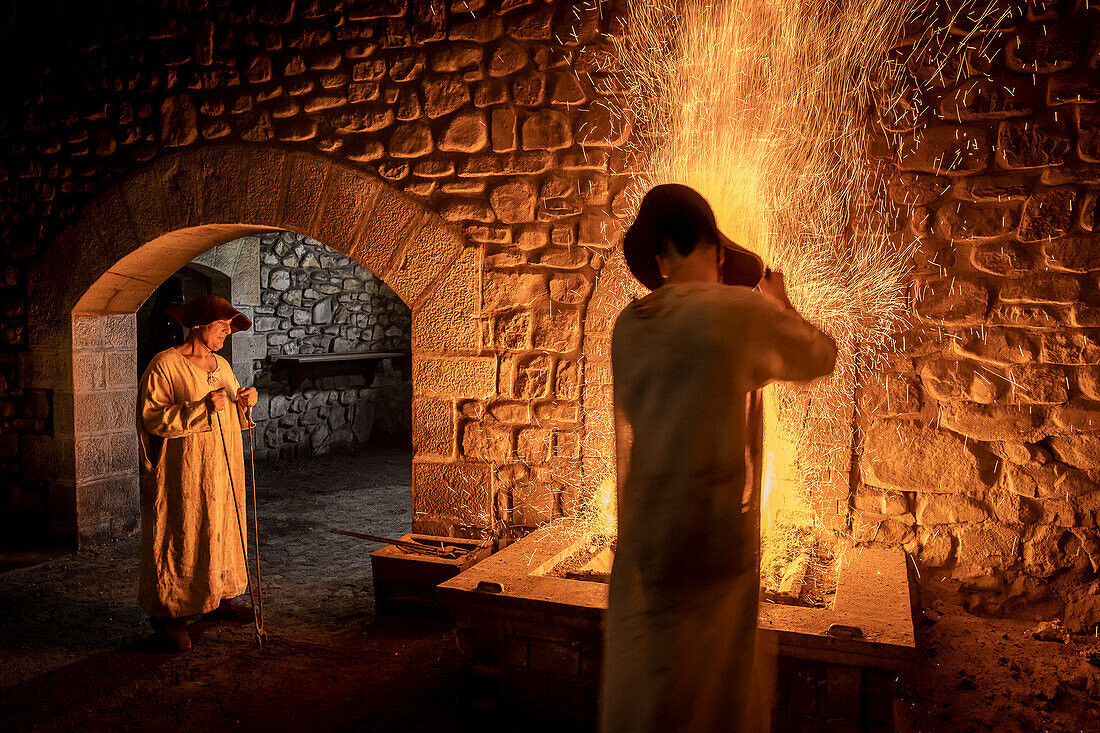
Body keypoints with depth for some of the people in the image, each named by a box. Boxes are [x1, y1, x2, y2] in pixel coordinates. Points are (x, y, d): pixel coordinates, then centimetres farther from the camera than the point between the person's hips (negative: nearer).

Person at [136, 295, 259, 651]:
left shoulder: (222, 366, 13)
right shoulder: (165, 365, -9)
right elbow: (152, 418, -16)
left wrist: (243, 404, -2)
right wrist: (201, 408, -23)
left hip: (223, 469, 7)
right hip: (184, 473, -7)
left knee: (226, 529, 12)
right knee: (181, 538, -3)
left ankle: (224, 595, 27)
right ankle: (169, 613, 8)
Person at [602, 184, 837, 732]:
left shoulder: (629, 327, 3)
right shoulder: (742, 311, -12)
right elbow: (820, 358, 6)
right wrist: (780, 305, 25)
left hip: (642, 538, 5)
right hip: (712, 541, -5)